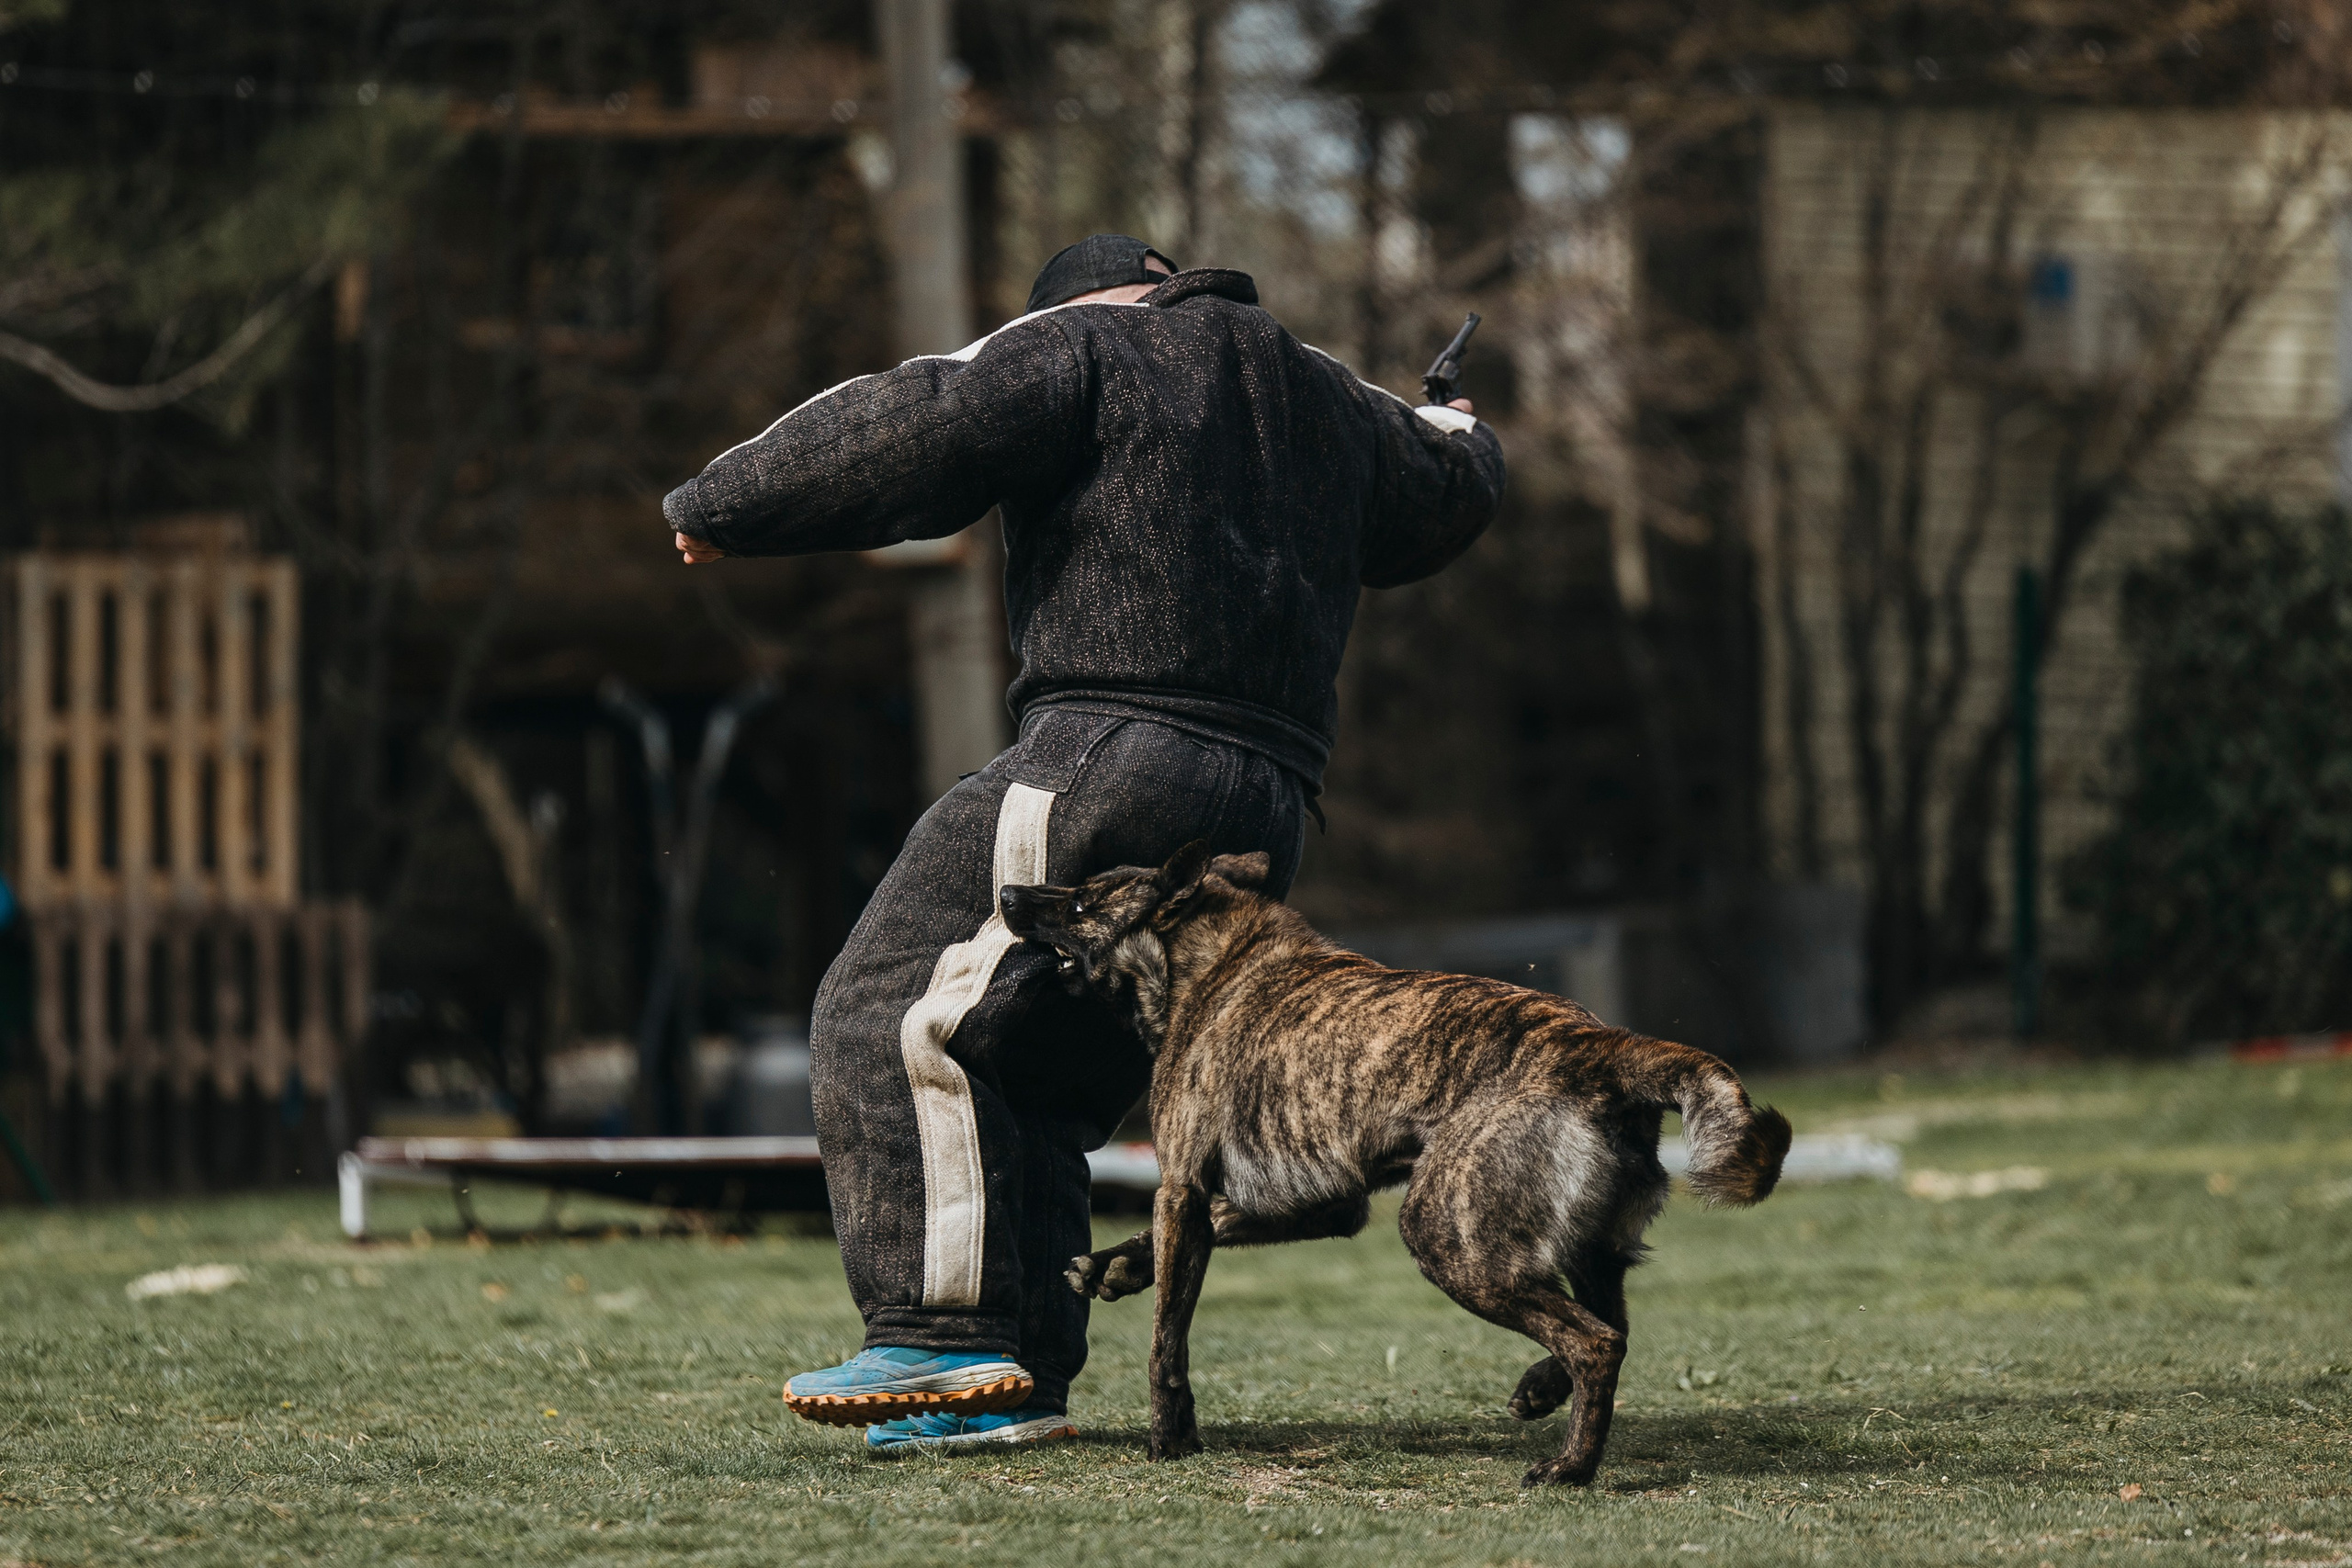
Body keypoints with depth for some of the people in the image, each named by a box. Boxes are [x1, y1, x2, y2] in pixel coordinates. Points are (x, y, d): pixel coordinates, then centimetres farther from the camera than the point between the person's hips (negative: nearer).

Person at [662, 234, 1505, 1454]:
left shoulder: (1078, 351, 7)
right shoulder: (1329, 404, 28)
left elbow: (912, 435, -6)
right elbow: (1442, 499, 47)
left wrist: (720, 507, 2)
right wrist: (1462, 441, 72)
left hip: (1119, 756, -9)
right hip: (1265, 815, 9)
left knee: (898, 1014, -13)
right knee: (1043, 1078, 10)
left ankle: (950, 1337, -24)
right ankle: (1022, 1381, 2)